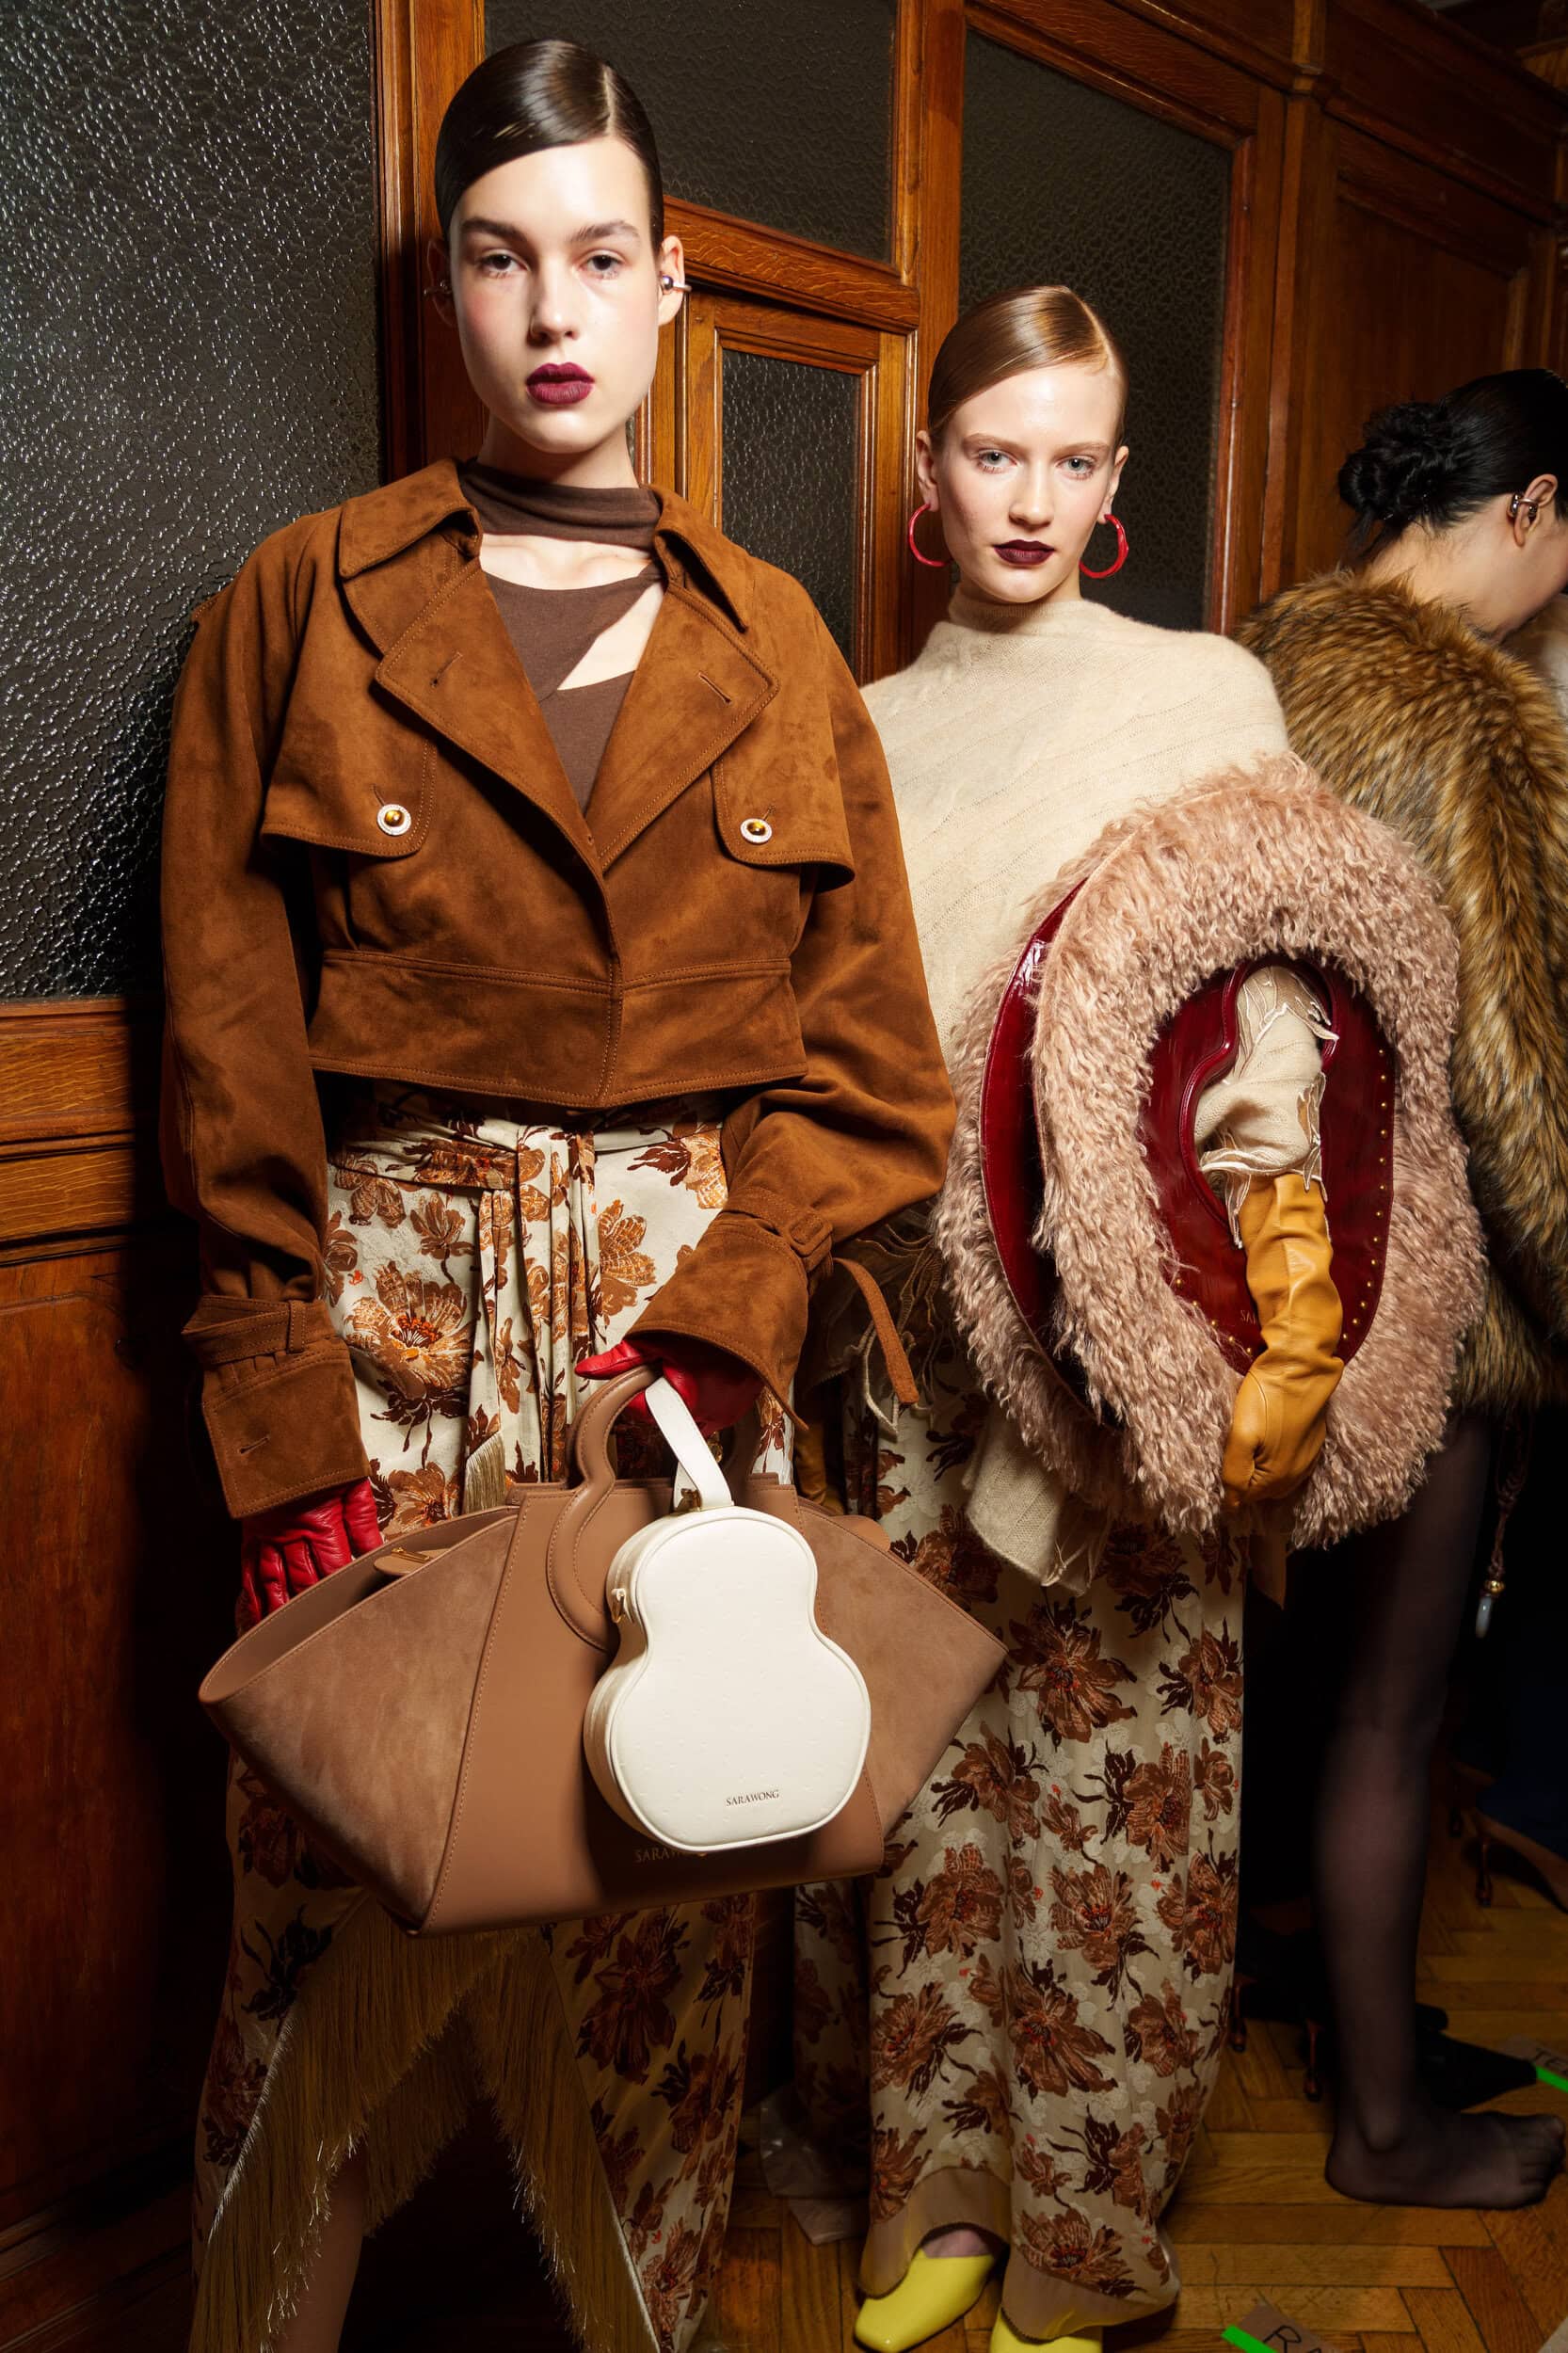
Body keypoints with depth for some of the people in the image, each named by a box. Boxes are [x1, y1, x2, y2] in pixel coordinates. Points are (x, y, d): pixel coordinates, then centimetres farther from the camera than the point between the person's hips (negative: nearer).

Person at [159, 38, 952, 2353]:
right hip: (382, 1317, -1)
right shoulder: (305, 605, 4)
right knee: (348, 1884, 2)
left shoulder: (776, 648, 10)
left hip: (700, 1316, 2)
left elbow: (858, 1054, 5)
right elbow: (233, 1061, -1)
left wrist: (702, 1334, -10)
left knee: (668, 1886, 8)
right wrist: (290, 1438, -9)